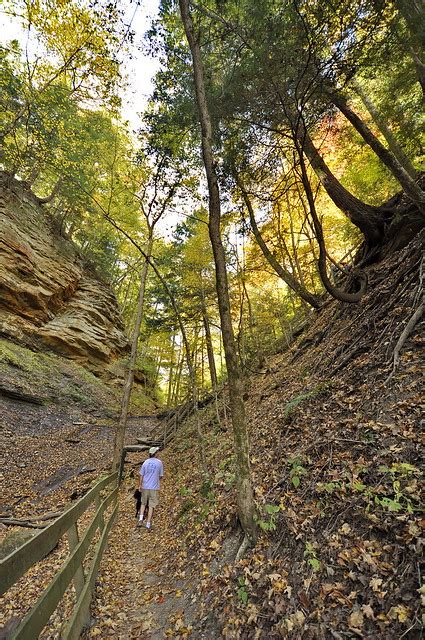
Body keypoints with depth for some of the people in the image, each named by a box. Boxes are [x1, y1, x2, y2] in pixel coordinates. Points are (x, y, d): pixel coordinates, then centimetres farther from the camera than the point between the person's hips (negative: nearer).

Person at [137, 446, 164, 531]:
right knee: (151, 506, 9)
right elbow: (160, 476, 0)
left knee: (143, 503, 23)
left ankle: (140, 519, 13)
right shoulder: (159, 463, -9)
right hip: (154, 487, -2)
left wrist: (140, 485, 13)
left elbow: (141, 475, 1)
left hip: (145, 487, 2)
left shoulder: (145, 462, -4)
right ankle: (148, 524, 13)